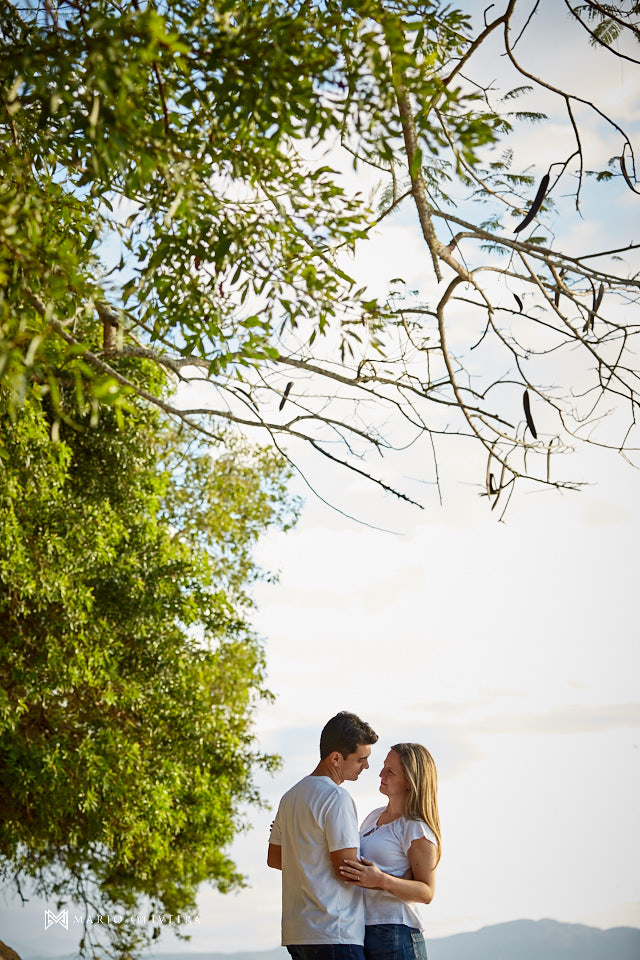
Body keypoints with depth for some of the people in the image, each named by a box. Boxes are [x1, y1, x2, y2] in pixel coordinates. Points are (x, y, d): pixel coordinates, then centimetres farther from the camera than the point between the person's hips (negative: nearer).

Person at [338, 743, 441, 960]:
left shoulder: (416, 828, -9)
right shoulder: (374, 816, 16)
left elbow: (426, 892, -13)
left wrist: (381, 880, -28)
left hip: (395, 936, -8)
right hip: (359, 932, 8)